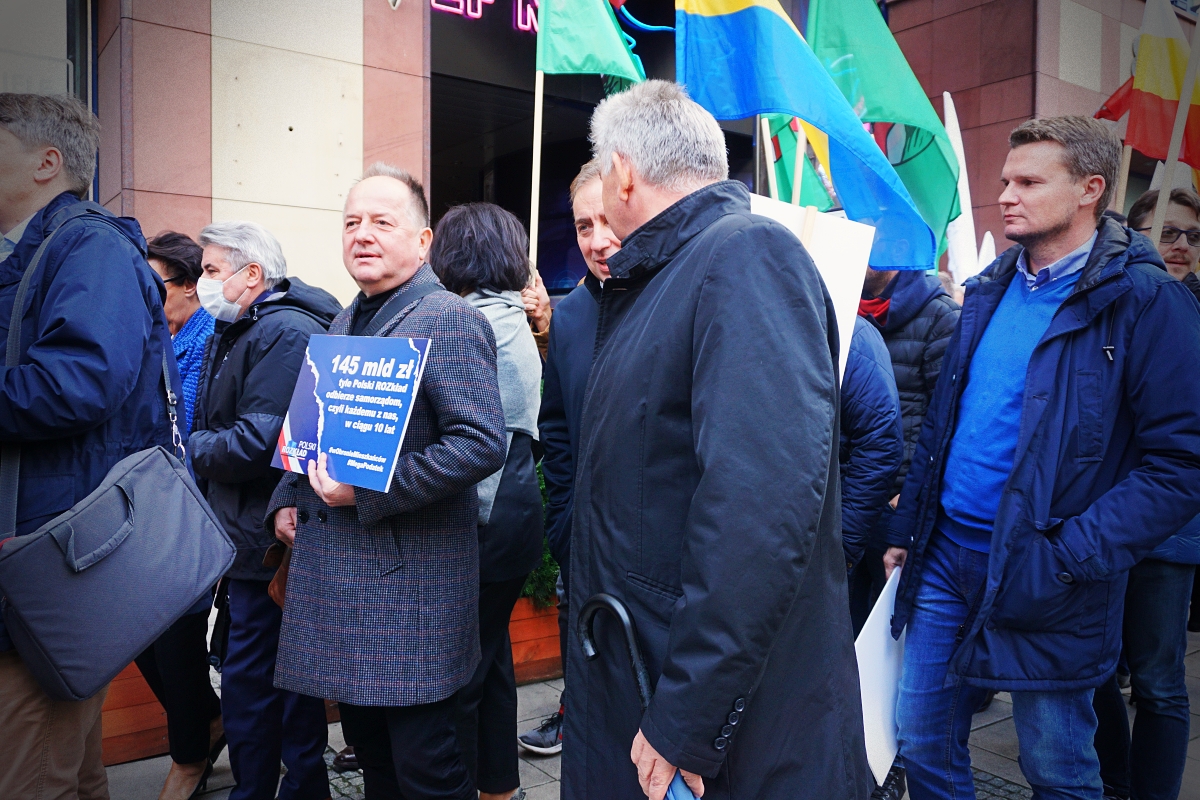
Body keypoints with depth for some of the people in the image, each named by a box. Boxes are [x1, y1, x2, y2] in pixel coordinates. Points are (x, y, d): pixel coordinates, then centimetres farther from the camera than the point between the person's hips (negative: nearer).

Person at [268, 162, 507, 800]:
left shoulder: (447, 320, -12)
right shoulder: (344, 323, 16)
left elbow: (482, 443, -22)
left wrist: (368, 492, -23)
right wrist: (288, 500, 13)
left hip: (409, 577, -8)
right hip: (339, 579, 8)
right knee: (367, 748, 19)